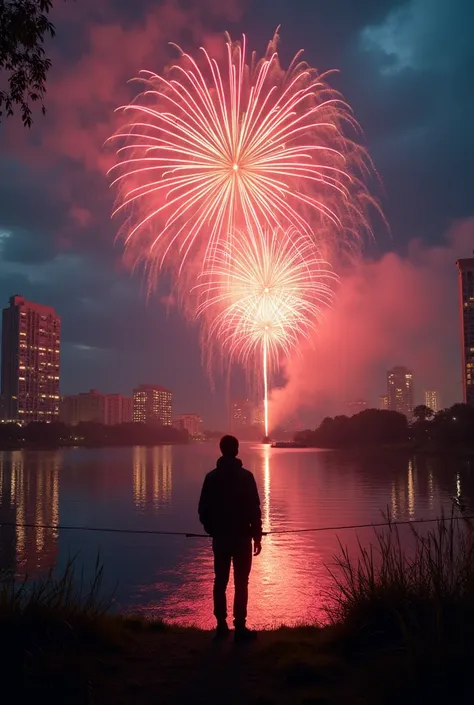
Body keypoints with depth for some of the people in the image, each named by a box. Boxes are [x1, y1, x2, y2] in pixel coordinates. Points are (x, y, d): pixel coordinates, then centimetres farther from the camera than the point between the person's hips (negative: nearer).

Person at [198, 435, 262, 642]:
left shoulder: (211, 477, 1)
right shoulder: (245, 476, -9)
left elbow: (203, 509, 3)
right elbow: (254, 509, -9)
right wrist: (257, 536, -1)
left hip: (220, 537, 3)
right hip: (241, 537, -3)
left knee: (220, 582, 11)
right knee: (241, 583, 0)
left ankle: (221, 625, 14)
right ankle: (240, 627, -1)